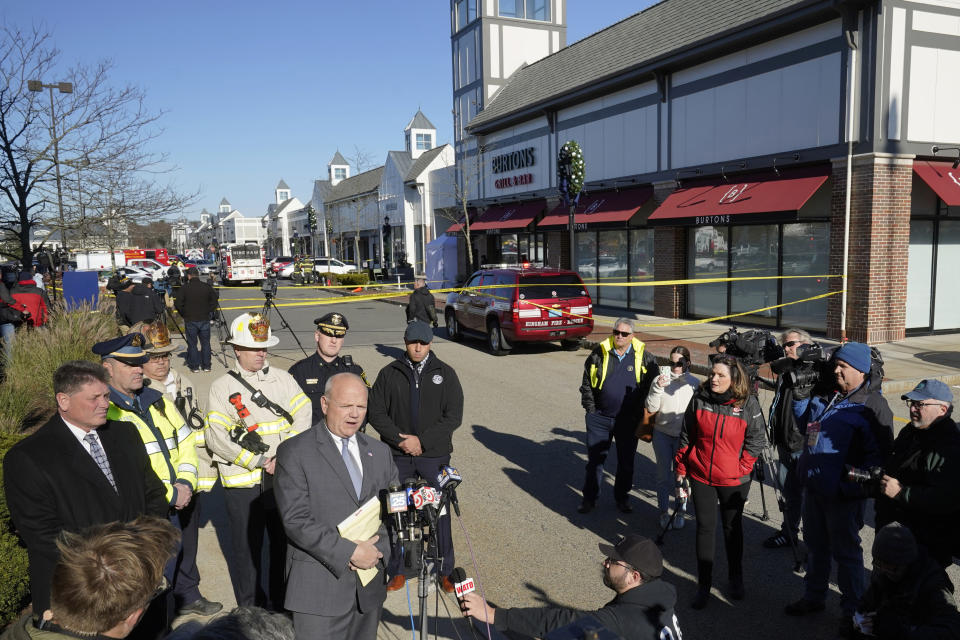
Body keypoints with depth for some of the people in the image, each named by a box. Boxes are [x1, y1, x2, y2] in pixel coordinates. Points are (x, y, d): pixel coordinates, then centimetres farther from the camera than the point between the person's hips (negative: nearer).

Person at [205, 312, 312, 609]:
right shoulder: (222, 387, -1)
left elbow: (303, 417, -1)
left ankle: (282, 604, 30)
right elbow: (216, 437, -9)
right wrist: (258, 461, -15)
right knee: (246, 547, 9)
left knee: (285, 543, 11)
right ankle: (250, 608, 29)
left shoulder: (282, 379, 7)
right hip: (242, 483, -2)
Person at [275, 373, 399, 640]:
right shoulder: (294, 452, -7)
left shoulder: (380, 452, 10)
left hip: (370, 587, 5)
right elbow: (296, 521, -14)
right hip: (319, 587, -4)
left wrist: (377, 549, -8)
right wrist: (350, 552, -17)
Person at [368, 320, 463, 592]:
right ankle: (397, 571, 22)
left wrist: (422, 441, -12)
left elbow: (454, 416, -4)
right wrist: (400, 439, -12)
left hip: (435, 455, -1)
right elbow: (377, 413, 2)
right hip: (398, 457, 1)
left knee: (440, 513, 4)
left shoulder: (445, 373, 1)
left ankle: (445, 571, 19)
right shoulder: (389, 374, 4)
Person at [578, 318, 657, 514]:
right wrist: (590, 408, -1)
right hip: (600, 417, 0)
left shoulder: (644, 356, -2)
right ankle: (589, 498, 20)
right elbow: (586, 383, 4)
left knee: (626, 461, 13)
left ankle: (622, 497, 30)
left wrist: (641, 412, 0)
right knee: (595, 459, 7)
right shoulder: (599, 353, -2)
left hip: (629, 419, 0)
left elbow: (652, 385, 5)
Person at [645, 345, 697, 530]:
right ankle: (664, 511, 24)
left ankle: (680, 512, 24)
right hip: (662, 434, 0)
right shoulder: (660, 379, -3)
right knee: (663, 475, 9)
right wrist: (657, 388, -17)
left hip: (684, 436, 0)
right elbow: (651, 408, -7)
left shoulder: (694, 383, -2)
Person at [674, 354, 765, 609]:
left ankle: (735, 579, 36)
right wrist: (680, 472, 3)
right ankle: (704, 585, 20)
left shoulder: (748, 403, -10)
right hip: (701, 476, 1)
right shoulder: (699, 399, -5)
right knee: (705, 528, 7)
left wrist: (741, 469, -9)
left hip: (733, 480, -1)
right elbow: (686, 437, 2)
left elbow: (756, 440, -2)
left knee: (733, 527, 16)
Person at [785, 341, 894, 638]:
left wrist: (855, 485, -23)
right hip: (813, 488, 7)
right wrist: (801, 398, 3)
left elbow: (879, 453, -17)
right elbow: (806, 426, 19)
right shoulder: (826, 396, 6)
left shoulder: (872, 405, -15)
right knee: (815, 546, 21)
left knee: (845, 552, 8)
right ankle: (813, 597, 38)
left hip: (843, 494, -7)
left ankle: (852, 611, 25)